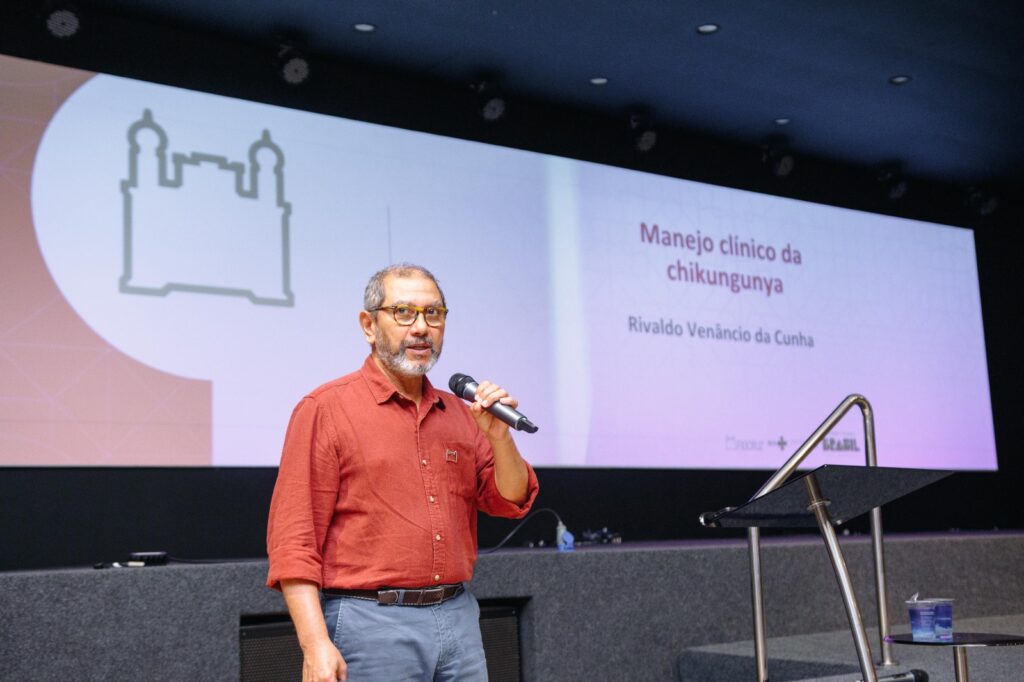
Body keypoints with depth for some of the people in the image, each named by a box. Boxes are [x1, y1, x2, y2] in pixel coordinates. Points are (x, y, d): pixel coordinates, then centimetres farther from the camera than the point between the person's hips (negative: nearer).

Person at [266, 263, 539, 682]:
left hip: (459, 618, 6)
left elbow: (511, 502, 10)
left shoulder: (460, 413, 11)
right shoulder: (325, 409, -5)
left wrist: (499, 436, -8)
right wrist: (315, 644, -17)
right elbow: (294, 539, -10)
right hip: (373, 624, -5)